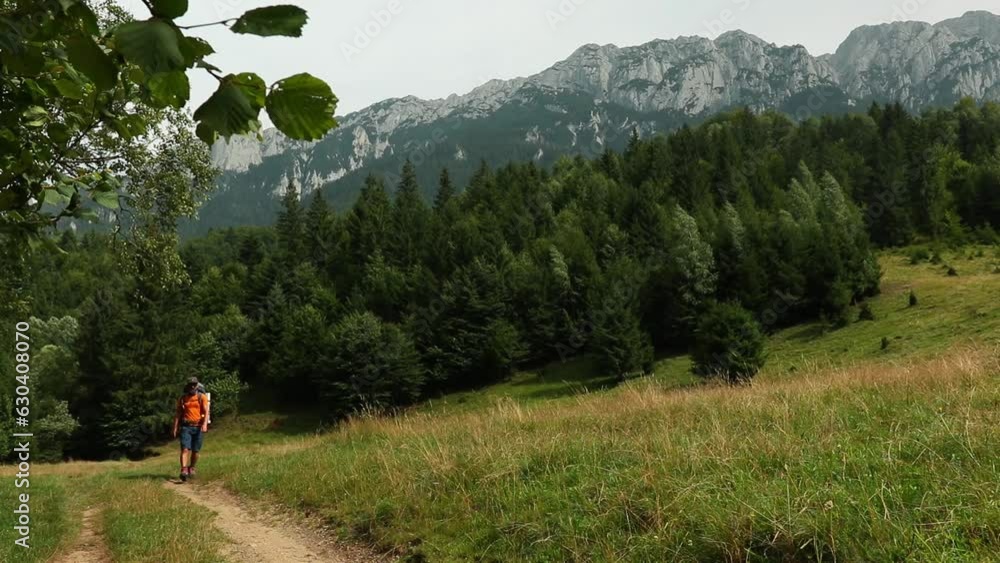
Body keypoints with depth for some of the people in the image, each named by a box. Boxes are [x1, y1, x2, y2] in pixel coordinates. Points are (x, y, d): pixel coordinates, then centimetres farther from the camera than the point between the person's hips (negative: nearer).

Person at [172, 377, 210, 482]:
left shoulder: (202, 397, 2)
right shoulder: (182, 398, 9)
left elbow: (206, 412, -7)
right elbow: (178, 414, 11)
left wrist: (205, 424, -22)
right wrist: (175, 427, 3)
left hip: (198, 427, 0)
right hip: (186, 427, 1)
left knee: (195, 451, 5)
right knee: (185, 449, -13)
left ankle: (191, 469, 23)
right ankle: (184, 471, -22)